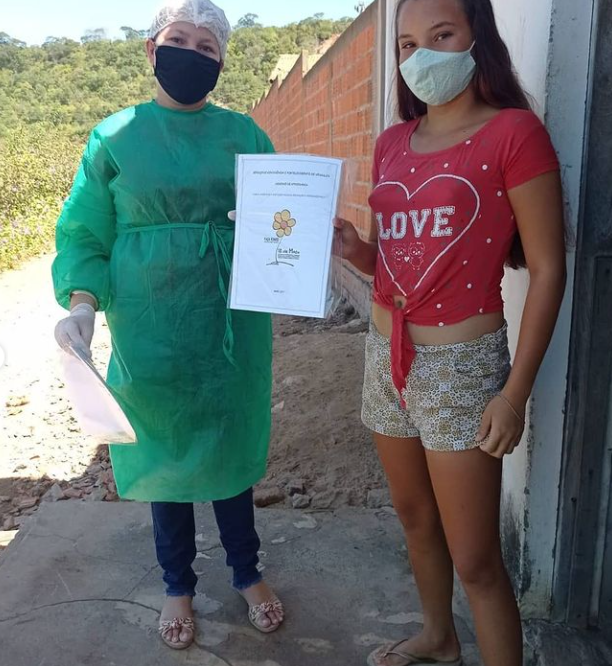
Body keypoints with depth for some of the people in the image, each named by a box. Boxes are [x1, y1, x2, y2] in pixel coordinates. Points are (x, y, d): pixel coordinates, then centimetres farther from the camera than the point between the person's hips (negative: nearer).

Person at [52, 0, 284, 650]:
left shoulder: (243, 134, 5)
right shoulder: (116, 136, 1)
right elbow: (84, 234, 1)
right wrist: (83, 302, -16)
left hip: (231, 321, 1)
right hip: (151, 328, -1)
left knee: (228, 445, 13)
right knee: (166, 450, 11)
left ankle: (247, 573, 36)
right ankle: (178, 586, 35)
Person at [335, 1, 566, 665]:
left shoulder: (513, 132, -9)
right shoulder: (392, 143, 8)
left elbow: (547, 270, -10)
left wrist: (516, 392, -14)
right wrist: (350, 244, -7)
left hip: (462, 362, -6)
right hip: (386, 355, 7)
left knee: (474, 559, 1)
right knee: (414, 517, 22)